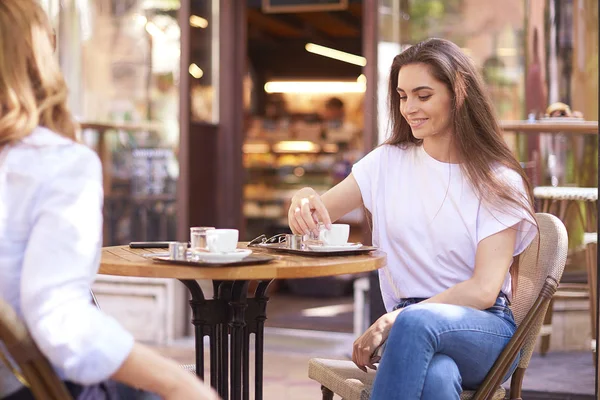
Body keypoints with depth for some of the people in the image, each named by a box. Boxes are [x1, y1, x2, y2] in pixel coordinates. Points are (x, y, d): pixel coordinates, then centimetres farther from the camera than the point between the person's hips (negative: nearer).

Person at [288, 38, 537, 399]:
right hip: (417, 339, 1)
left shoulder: (499, 181, -1)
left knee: (416, 321, -38)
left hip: (487, 331, -1)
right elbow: (318, 215, 7)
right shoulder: (389, 162, 10)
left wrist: (390, 322, -18)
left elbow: (484, 289, -10)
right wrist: (305, 199, -20)